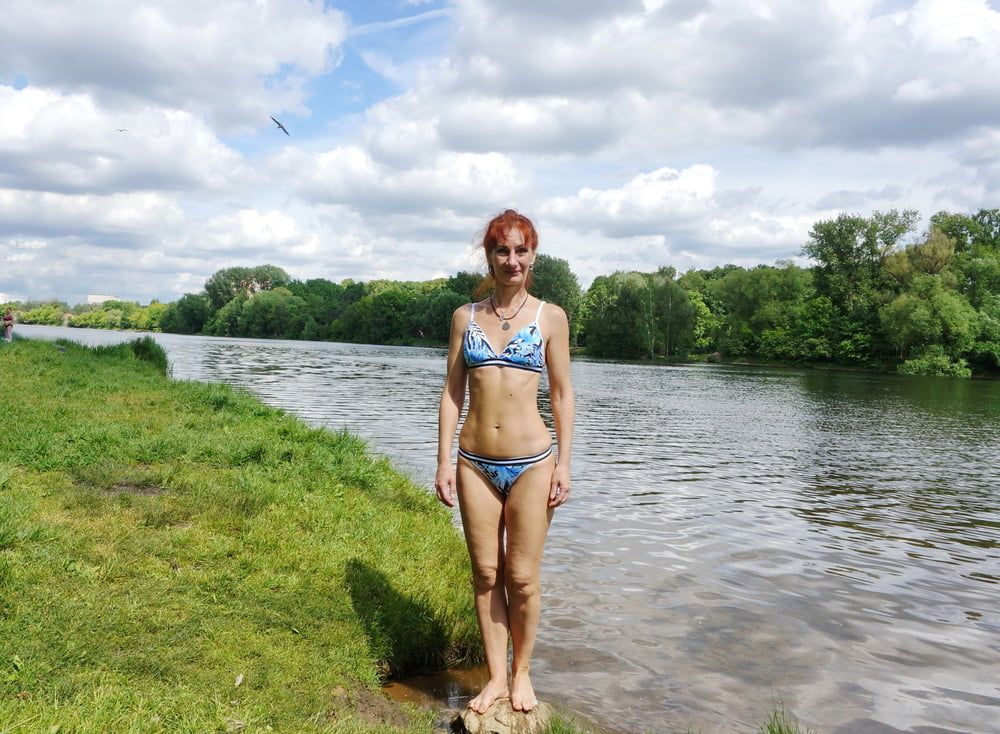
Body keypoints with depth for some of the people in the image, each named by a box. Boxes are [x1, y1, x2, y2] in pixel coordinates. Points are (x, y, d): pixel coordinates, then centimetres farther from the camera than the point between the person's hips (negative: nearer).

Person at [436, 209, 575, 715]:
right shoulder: (465, 316, 6)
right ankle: (496, 676, 24)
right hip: (475, 463, 2)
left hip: (531, 462, -2)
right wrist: (444, 461, 1)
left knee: (522, 577, 5)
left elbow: (561, 394, 3)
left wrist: (564, 463, -3)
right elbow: (452, 391, 6)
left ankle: (521, 673, 26)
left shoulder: (550, 317, 0)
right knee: (486, 575, 9)